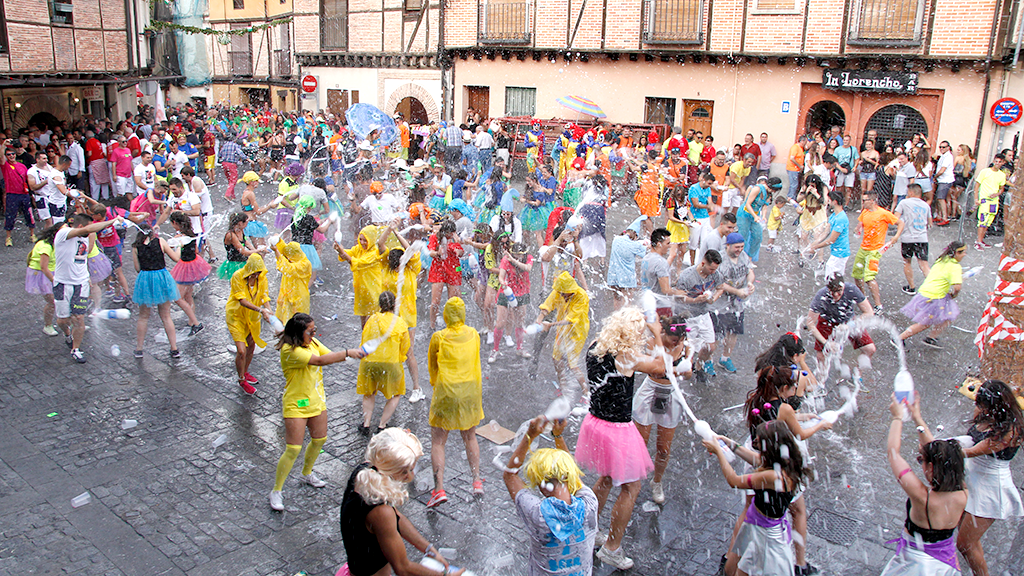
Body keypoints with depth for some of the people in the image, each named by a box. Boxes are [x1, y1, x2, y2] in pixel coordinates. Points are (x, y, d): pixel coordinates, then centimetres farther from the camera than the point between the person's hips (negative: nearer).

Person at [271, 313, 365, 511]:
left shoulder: (313, 342, 2)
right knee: (293, 449, -6)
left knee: (319, 440, 19)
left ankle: (307, 474, 44)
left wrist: (350, 354, -21)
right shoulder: (290, 350, -26)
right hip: (296, 405, -8)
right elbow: (319, 361, -36)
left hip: (317, 400, 8)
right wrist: (347, 353, -37)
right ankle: (276, 491, 10)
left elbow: (330, 355, -1)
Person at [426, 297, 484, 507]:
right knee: (470, 437, 21)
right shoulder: (473, 335, 1)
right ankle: (477, 480, 21)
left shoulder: (439, 337, -8)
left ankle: (439, 489, -6)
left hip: (446, 392, -4)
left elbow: (432, 365, 5)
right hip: (471, 391, 4)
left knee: (438, 442, 3)